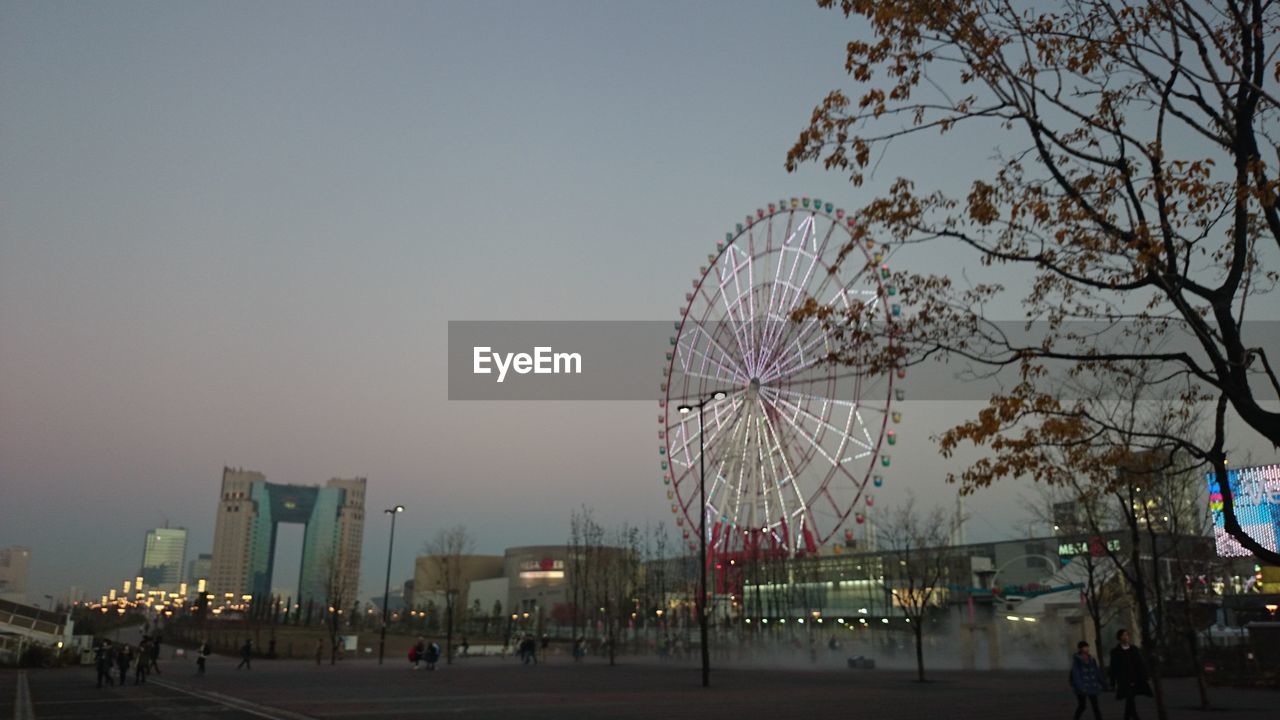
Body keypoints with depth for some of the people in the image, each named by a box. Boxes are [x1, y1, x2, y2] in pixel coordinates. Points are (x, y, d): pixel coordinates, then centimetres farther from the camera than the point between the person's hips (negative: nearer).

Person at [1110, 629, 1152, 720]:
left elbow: (1141, 665, 8)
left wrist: (1143, 678, 0)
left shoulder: (1134, 649, 9)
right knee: (1130, 700, -14)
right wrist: (1113, 683, -4)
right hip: (1124, 681, -3)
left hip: (1135, 680, 3)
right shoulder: (1115, 651, 0)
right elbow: (1113, 668, -1)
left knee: (1129, 701, 8)